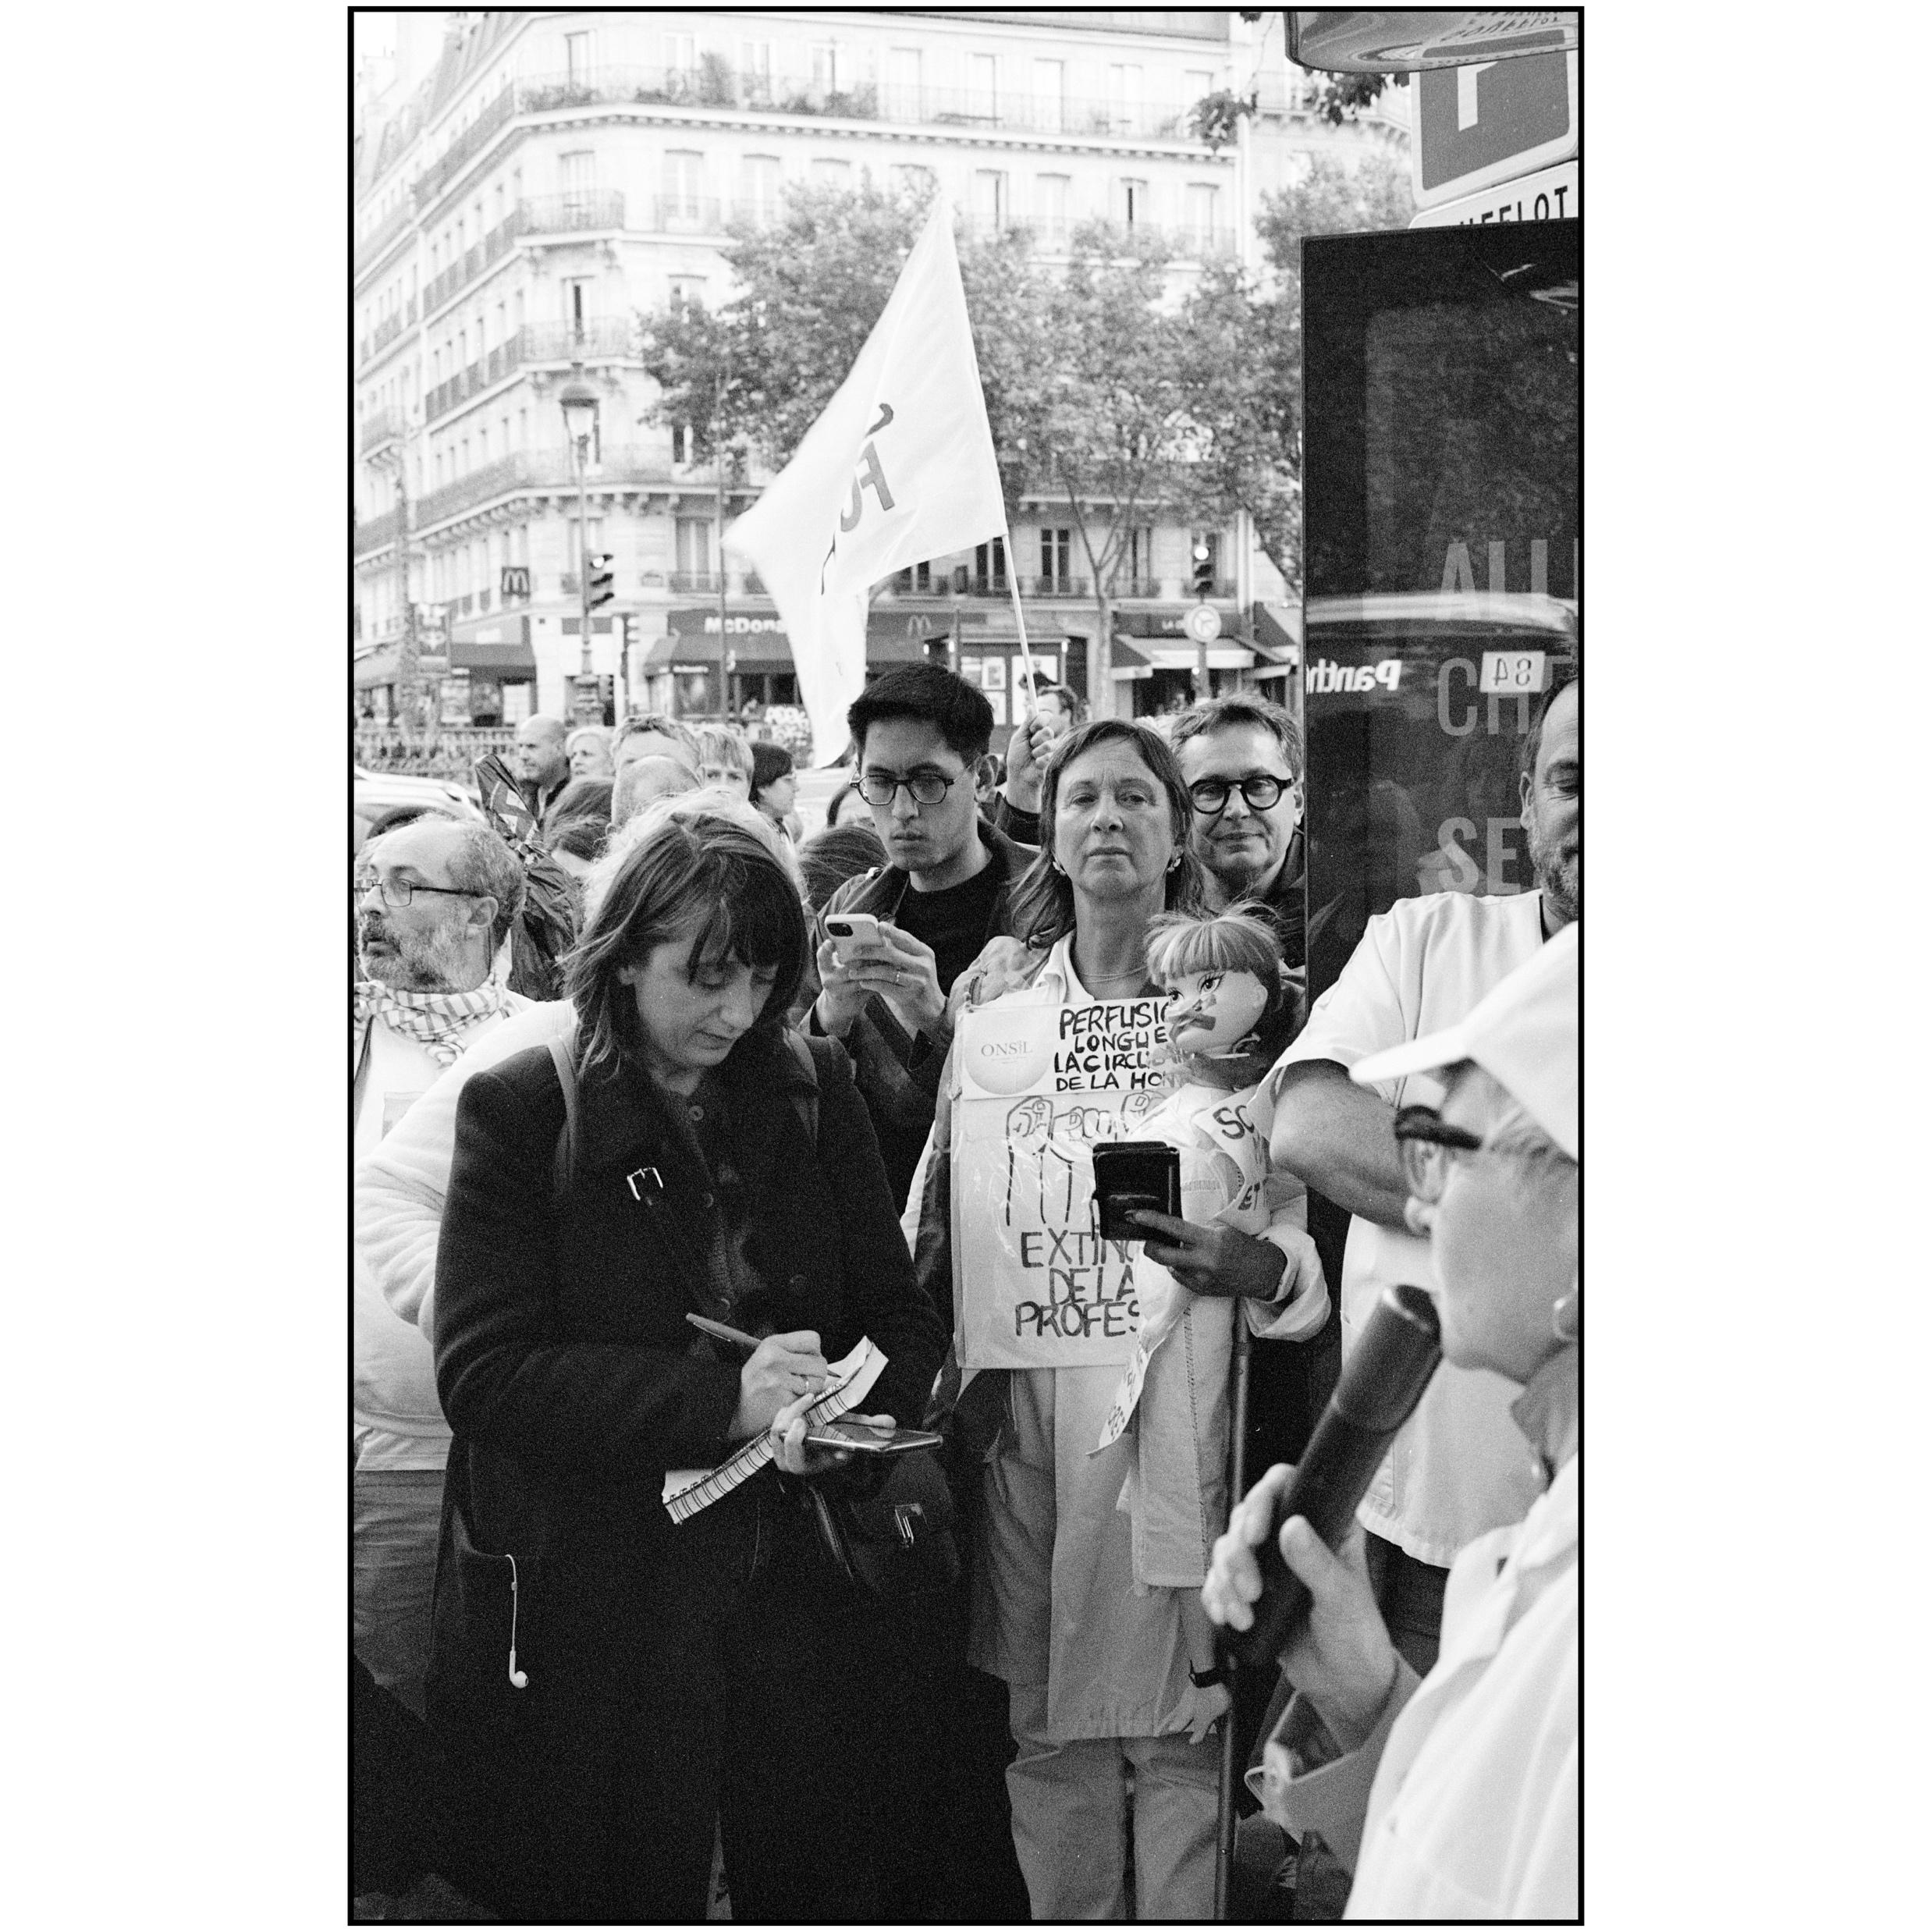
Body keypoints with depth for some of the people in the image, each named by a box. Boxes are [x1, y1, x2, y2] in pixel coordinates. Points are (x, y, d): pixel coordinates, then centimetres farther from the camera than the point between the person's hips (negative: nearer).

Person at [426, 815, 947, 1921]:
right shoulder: (519, 1111, -6)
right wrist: (719, 1397, -23)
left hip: (804, 1575, 3)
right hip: (602, 1607, -3)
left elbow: (902, 1320, 7)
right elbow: (483, 1373, -14)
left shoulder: (815, 1091, 5)